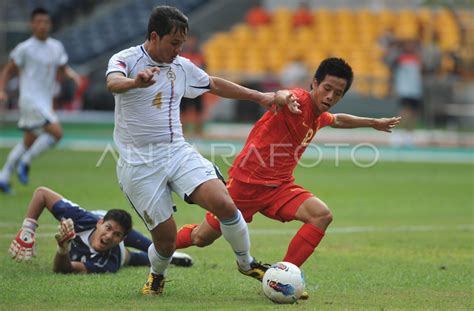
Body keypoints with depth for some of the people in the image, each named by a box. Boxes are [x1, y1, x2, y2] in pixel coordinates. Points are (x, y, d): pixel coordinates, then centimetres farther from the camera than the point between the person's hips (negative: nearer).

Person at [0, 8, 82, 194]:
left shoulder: (56, 47, 11)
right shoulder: (25, 48, -7)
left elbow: (62, 69, 20)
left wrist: (71, 74, -2)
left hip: (46, 101, 8)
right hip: (31, 100, -8)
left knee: (29, 142, 14)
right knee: (56, 132, -21)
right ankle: (25, 162, -7)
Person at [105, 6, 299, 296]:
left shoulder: (182, 67, 10)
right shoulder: (126, 60, -8)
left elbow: (214, 84, 28)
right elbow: (113, 83, -32)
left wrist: (259, 96, 29)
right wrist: (135, 82, -55)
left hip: (178, 152, 4)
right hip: (139, 165, -4)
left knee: (224, 204, -17)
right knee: (166, 238, -5)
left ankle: (246, 263, 8)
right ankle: (156, 276, 30)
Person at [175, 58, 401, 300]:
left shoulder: (320, 117, 8)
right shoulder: (300, 101, -18)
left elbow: (338, 120, 35)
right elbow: (281, 96, -45)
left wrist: (373, 123, 41)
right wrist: (284, 98, -68)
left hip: (280, 186, 7)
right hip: (246, 180, -7)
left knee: (322, 215, -19)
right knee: (202, 238, 2)